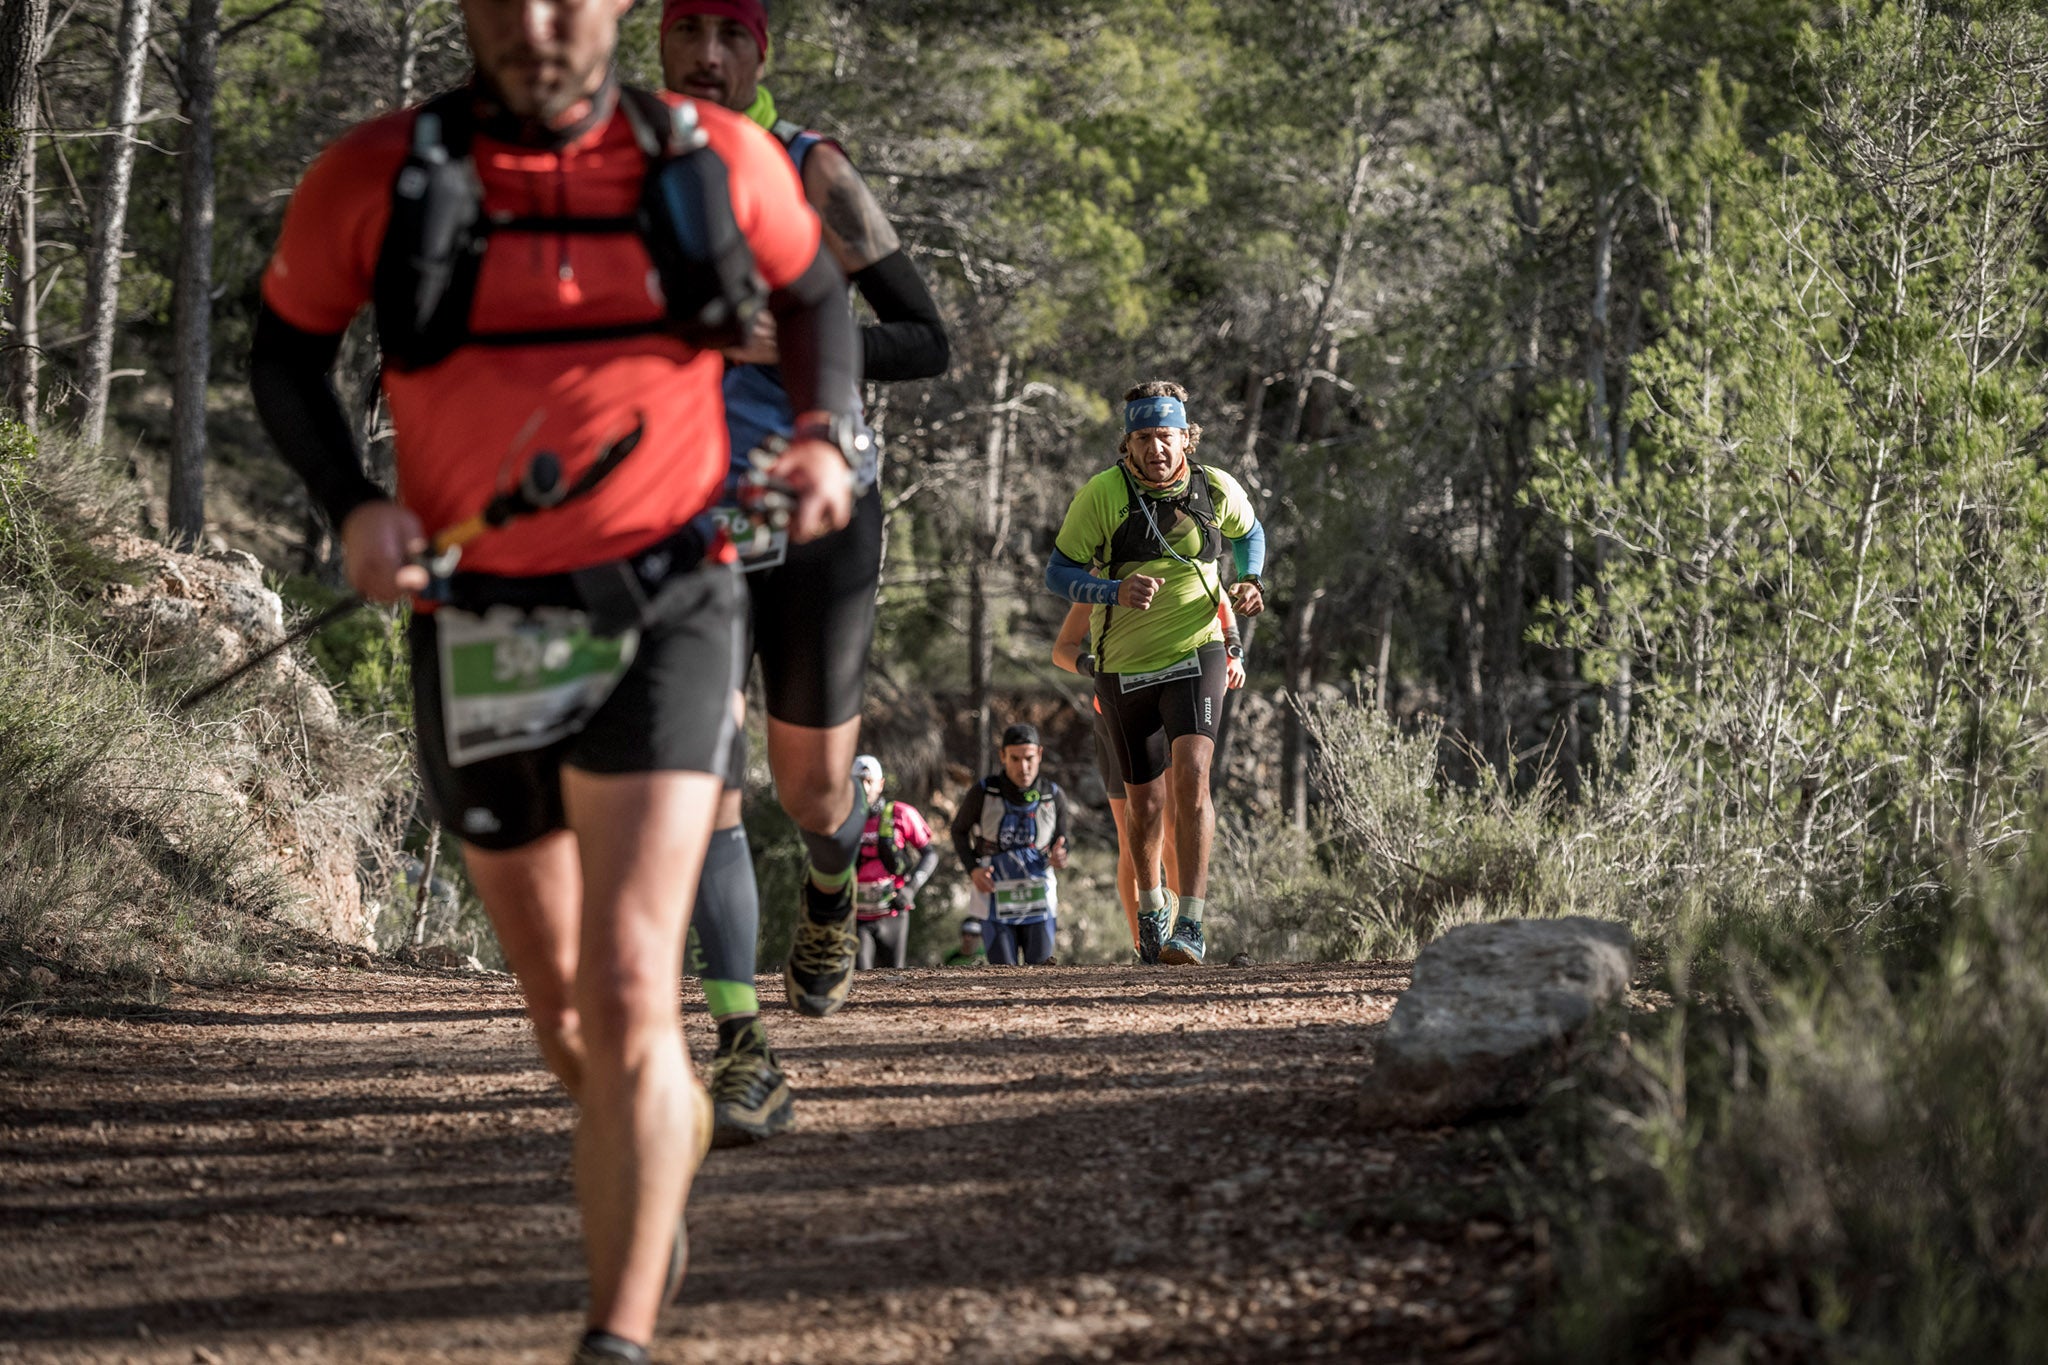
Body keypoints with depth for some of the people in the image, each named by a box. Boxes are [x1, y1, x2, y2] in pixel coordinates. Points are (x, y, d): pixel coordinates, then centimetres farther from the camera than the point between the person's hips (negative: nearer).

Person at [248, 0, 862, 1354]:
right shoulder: (376, 177, -7)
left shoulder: (721, 163, -5)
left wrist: (828, 436, -1)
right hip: (478, 630, 2)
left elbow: (814, 289, 16)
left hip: (664, 616, -2)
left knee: (628, 995, -18)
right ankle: (678, 1142, 52)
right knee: (564, 1005, 18)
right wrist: (350, 503, -8)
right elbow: (288, 346, 8)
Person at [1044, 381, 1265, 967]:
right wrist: (1117, 591, -27)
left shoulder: (1217, 490, -6)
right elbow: (1058, 573, -10)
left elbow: (1248, 533, 17)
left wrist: (1248, 584, -2)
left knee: (1191, 772, -23)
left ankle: (1190, 925, -24)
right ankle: (1150, 907, 39)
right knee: (1147, 803, 11)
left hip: (1195, 654, -1)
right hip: (1124, 669, 1)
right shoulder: (1102, 494, -13)